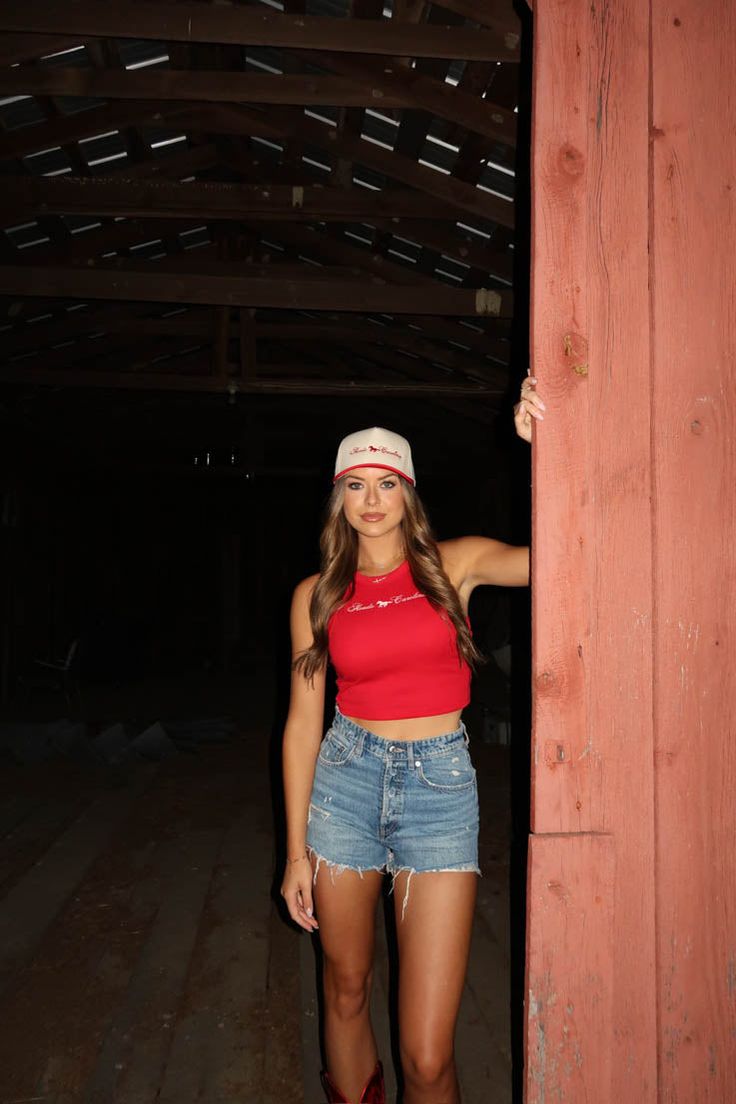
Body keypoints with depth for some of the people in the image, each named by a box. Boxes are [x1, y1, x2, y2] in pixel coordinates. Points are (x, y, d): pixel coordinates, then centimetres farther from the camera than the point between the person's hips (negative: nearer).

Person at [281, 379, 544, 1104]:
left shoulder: (455, 564, 1)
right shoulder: (316, 596, 3)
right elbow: (303, 723, 4)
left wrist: (545, 448, -25)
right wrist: (296, 851, 4)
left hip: (441, 785, -1)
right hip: (346, 779, 2)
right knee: (346, 990, 18)